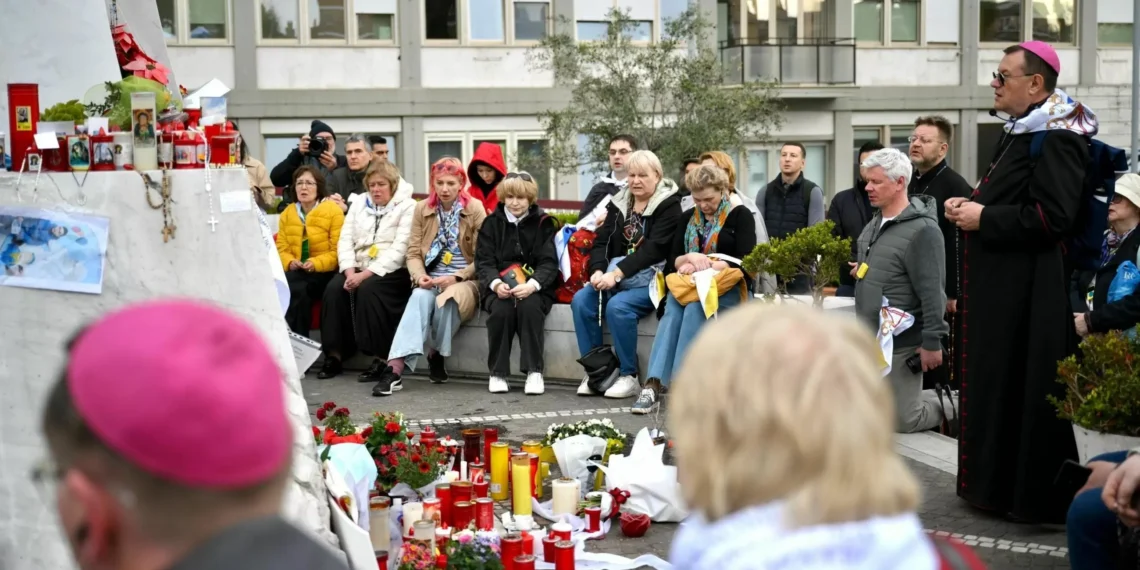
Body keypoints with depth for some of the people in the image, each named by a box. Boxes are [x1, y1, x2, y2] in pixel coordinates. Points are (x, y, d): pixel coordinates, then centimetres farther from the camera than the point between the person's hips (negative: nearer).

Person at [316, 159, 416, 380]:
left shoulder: (407, 206, -2)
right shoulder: (358, 203, 16)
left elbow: (399, 250, -13)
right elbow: (345, 240, 7)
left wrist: (366, 274, -21)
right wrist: (350, 271, -12)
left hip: (391, 272, -5)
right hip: (358, 270, 5)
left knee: (368, 289, -32)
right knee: (334, 288, -23)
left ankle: (380, 359, -25)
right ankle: (334, 354, -16)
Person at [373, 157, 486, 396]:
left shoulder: (475, 209, -1)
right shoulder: (422, 209, 9)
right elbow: (413, 252, 7)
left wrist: (456, 277, -16)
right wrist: (420, 276, -14)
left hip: (465, 280, -2)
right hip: (431, 280, 2)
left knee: (447, 299, -36)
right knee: (420, 297, -32)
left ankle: (436, 355, -9)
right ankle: (395, 368, -43)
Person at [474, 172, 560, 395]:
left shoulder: (543, 223, 5)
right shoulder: (491, 223, 9)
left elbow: (549, 262, -5)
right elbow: (483, 261, 1)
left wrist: (532, 284, -25)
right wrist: (495, 283, -21)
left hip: (534, 288, -1)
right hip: (500, 288, 1)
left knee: (529, 307, -33)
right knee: (501, 310, -30)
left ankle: (534, 371, -24)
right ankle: (497, 372, -17)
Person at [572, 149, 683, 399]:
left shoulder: (669, 205, -5)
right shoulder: (618, 202, 14)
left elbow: (653, 249, -18)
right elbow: (601, 241, 6)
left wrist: (617, 274, -27)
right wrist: (599, 271, -15)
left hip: (651, 279, -6)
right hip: (616, 275, 6)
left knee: (617, 306, -31)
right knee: (580, 300, -19)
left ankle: (629, 376, -15)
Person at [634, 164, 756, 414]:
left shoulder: (740, 216, 4)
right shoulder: (688, 218, 17)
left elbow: (746, 261, -8)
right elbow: (672, 260, 10)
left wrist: (704, 266, -15)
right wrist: (690, 258, -12)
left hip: (728, 288, -3)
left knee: (695, 304, -35)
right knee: (674, 305, -32)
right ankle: (654, 382, -44)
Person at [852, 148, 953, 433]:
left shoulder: (922, 229, -20)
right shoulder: (876, 222, 8)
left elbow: (932, 291, -21)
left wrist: (932, 342, -21)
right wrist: (861, 269, 6)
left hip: (899, 342, -9)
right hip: (868, 339, 9)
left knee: (904, 420, -2)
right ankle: (942, 399, 28)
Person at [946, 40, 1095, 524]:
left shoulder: (1056, 138, -15)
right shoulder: (1020, 132, 16)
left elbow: (1052, 216, -24)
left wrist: (983, 218, -16)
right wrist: (970, 206, 9)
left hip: (1029, 293, -10)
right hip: (1001, 286, 10)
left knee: (1022, 389, -3)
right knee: (993, 383, 14)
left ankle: (1034, 495, 8)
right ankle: (996, 484, 25)